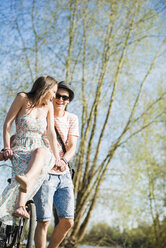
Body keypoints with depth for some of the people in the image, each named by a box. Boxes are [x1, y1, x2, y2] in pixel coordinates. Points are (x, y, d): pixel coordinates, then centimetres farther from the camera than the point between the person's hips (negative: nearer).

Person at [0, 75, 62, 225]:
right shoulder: (23, 98, 1)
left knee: (41, 151, -37)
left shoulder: (48, 106, 10)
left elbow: (51, 133, 4)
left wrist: (57, 159, -5)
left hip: (40, 149, 1)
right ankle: (20, 207, -55)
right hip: (20, 149, -1)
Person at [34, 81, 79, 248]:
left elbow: (72, 146, 2)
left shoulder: (71, 119, 10)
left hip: (64, 175, 4)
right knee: (44, 221, -8)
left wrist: (63, 160, -20)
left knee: (67, 221, -2)